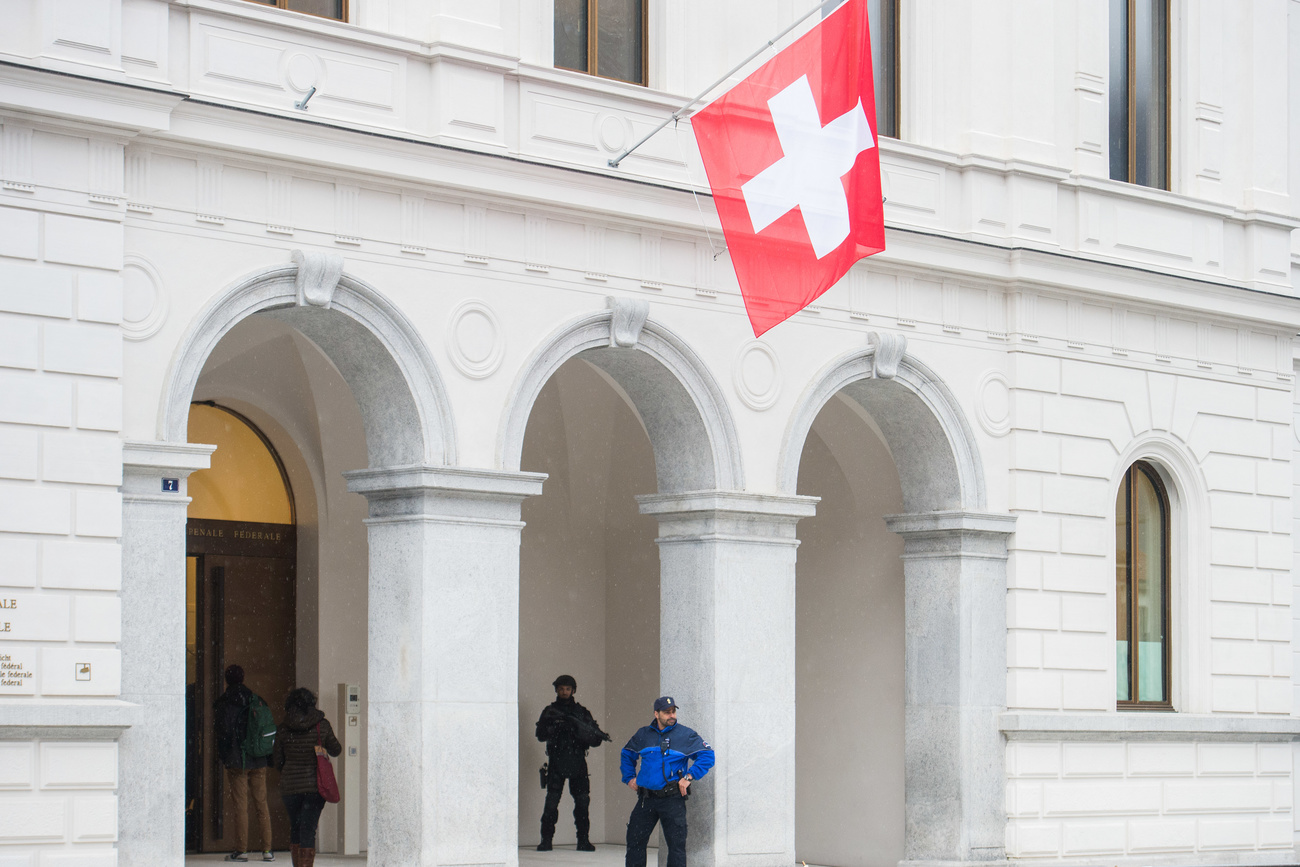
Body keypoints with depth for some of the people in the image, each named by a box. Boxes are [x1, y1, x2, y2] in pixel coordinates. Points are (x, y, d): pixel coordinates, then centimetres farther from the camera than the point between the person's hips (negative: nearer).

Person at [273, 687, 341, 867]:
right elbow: (336, 750, 9)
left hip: (289, 785, 2)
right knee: (308, 829, -2)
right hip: (315, 785, -2)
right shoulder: (322, 725, -5)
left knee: (295, 827, 16)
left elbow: (278, 762, 7)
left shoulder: (283, 729, 0)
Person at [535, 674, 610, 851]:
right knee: (551, 801, -10)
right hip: (556, 763, -2)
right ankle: (546, 840, -6)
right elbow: (541, 735, -2)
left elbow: (595, 738, 8)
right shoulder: (550, 712, 10)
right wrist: (553, 725, -21)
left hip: (578, 764, 2)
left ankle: (583, 840, 5)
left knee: (582, 801, -2)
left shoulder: (582, 712, 13)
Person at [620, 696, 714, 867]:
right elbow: (627, 755, 28)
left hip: (673, 798, -4)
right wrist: (629, 778, 17)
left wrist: (689, 776, -11)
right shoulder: (643, 734, 12)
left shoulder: (686, 735, 0)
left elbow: (707, 756, -4)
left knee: (676, 844, -4)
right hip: (646, 798, 4)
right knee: (635, 840, 5)